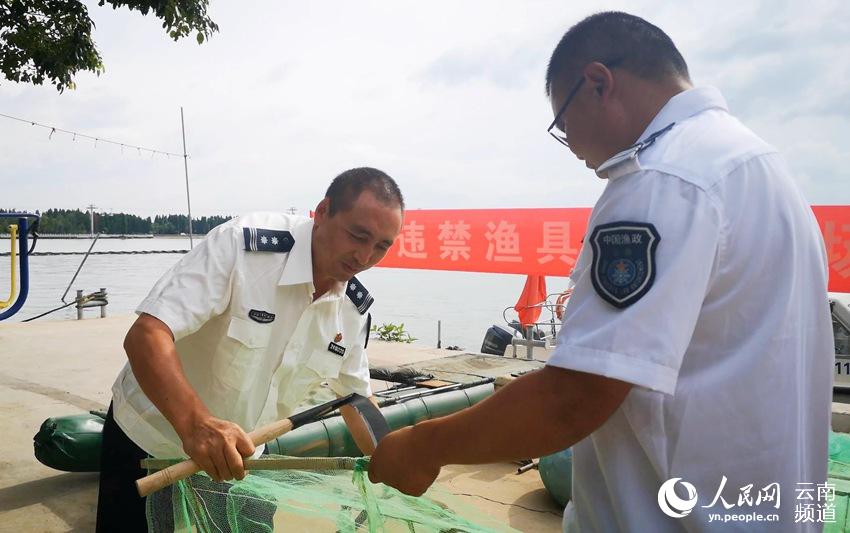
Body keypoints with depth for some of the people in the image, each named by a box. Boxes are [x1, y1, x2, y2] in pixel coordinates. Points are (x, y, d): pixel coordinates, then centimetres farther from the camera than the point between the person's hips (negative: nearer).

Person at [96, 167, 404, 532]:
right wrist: (196, 423, -49)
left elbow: (357, 397, 5)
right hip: (150, 443, -4)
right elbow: (145, 336, -34)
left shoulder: (356, 307, -8)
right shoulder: (240, 245, -27)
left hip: (239, 454, 5)